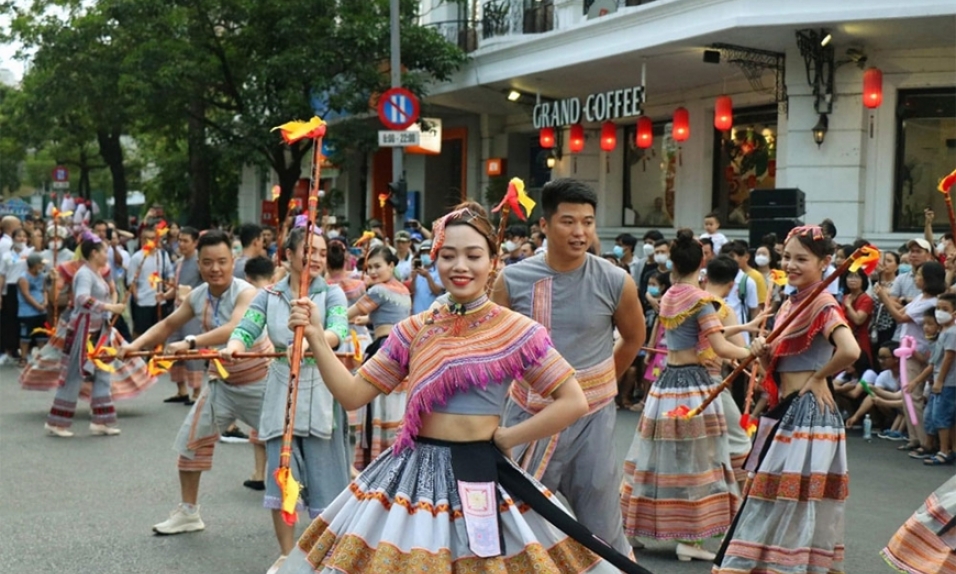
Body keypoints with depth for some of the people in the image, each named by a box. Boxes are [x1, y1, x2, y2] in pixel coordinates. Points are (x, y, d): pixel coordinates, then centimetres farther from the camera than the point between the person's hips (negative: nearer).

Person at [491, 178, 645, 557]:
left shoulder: (616, 282, -7)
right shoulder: (512, 280, -7)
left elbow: (634, 339, 12)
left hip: (592, 417, -1)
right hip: (529, 415, 1)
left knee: (600, 529, 10)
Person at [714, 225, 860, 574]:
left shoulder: (823, 305, -13)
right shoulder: (790, 305, 13)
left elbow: (850, 351, -31)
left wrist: (819, 377, -15)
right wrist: (762, 353, -5)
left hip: (809, 413, -9)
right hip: (786, 412, 9)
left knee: (795, 502, -3)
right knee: (785, 501, 14)